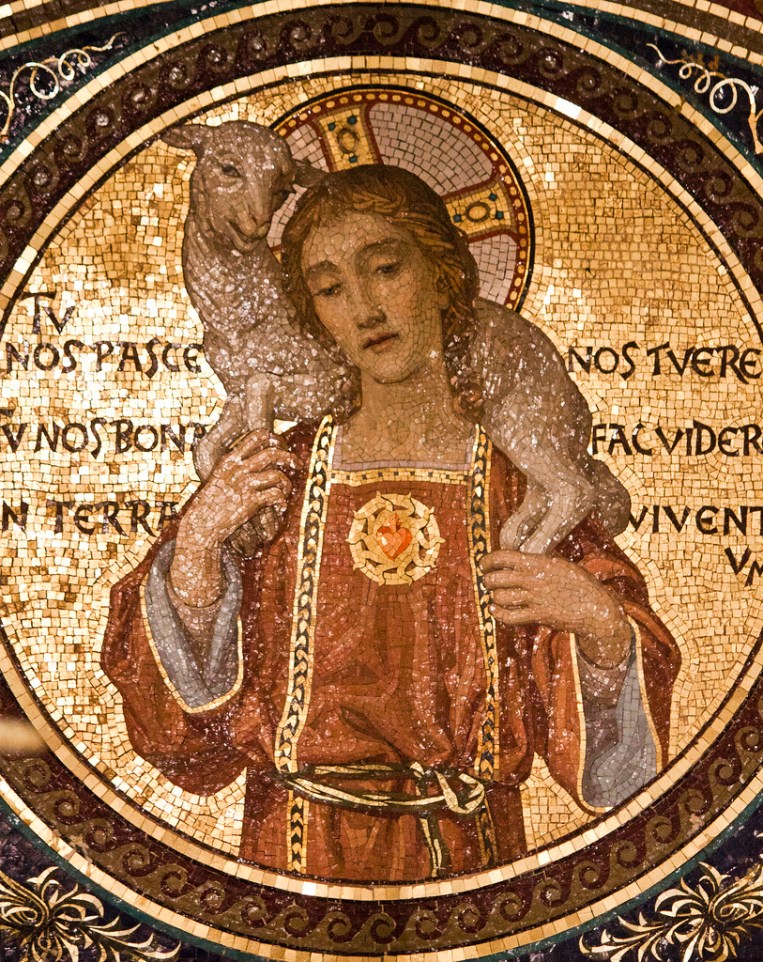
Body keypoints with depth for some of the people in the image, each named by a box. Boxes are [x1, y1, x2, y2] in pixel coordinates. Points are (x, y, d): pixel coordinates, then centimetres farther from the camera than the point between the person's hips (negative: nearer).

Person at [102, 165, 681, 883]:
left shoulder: (519, 483, -7)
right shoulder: (275, 474, -3)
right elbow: (193, 730, -3)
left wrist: (600, 622, -22)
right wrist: (194, 546, -15)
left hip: (471, 858, 0)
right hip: (296, 855, 1)